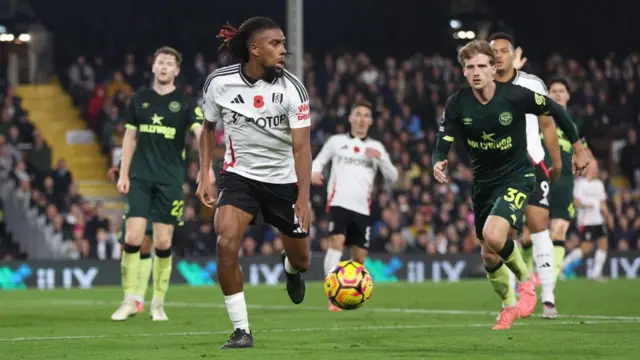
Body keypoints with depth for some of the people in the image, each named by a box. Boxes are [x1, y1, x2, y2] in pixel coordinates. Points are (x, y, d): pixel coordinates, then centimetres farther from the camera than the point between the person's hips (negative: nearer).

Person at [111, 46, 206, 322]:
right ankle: (130, 300, 2)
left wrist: (206, 165, -30)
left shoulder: (185, 103, -1)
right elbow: (130, 138, 13)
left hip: (170, 181, -1)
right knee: (133, 238, -8)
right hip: (140, 178, 1)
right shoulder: (139, 100, 7)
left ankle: (158, 303, 12)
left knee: (163, 243, 0)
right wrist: (123, 174, 7)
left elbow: (200, 132, -14)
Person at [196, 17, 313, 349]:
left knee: (300, 258, 10)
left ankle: (291, 268, 53)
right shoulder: (219, 82, -12)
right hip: (239, 175, 0)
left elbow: (301, 147, -17)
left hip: (284, 179, 0)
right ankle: (241, 330, -14)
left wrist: (303, 200, -24)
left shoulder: (291, 88, -15)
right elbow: (208, 128, 7)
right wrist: (205, 175, -1)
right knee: (226, 243, -25)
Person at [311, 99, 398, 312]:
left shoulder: (376, 147, 15)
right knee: (337, 241, -25)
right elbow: (319, 160, 17)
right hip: (339, 203, -3)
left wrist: (380, 158, -8)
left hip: (362, 208, 3)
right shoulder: (337, 141, 10)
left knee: (360, 257, 4)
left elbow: (392, 178, 9)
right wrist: (315, 172, -6)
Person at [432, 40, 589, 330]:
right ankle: (509, 306, 38)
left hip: (517, 176, -4)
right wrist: (438, 164, -36)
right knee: (489, 257, 10)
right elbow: (442, 147, -12)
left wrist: (578, 149, 6)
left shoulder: (516, 96, -18)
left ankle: (525, 279, 0)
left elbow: (555, 111, -3)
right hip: (483, 182, 4)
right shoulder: (457, 104, -12)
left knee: (493, 235, -29)